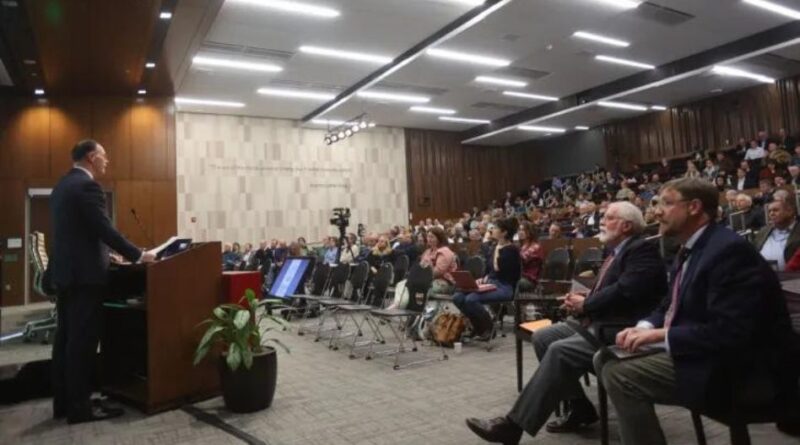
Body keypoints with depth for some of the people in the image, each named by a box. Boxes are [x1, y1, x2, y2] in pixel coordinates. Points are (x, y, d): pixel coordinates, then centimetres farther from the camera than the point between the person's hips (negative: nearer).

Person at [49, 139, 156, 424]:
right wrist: (138, 256, -11)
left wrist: (109, 253, 24)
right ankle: (80, 407, 2)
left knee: (66, 338, 13)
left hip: (66, 272, 10)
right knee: (83, 341, -5)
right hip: (84, 274, -10)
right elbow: (105, 229, -19)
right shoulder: (87, 186, -14)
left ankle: (64, 402, 20)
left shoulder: (62, 185, 16)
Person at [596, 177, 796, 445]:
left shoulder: (729, 249, -20)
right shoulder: (690, 249, 11)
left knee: (619, 374, -22)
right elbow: (671, 307, 17)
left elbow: (728, 332, -28)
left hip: (736, 367, -10)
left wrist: (660, 334, -22)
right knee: (606, 359, 5)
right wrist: (645, 328, -5)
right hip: (699, 351, 10)